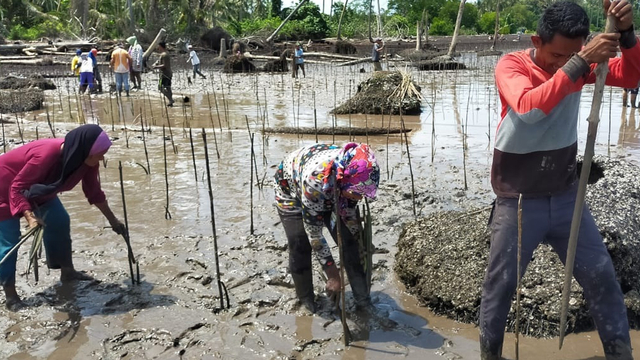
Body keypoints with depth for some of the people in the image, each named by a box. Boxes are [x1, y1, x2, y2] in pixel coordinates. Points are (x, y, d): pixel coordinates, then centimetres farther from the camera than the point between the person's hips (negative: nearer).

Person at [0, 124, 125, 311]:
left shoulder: (86, 159, -17)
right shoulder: (46, 155, -41)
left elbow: (94, 192, -1)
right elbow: (16, 189, -33)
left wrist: (112, 220, 5)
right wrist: (30, 217, -46)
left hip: (35, 188, 8)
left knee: (60, 222, 8)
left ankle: (67, 272, 21)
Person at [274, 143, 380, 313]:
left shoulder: (352, 172, -29)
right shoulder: (316, 178, -46)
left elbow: (348, 213, -7)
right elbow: (314, 233, -36)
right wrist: (332, 273, -29)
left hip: (329, 193, 4)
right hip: (290, 189, -4)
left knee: (348, 240, -6)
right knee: (300, 245, -15)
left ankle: (364, 302, 5)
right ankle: (307, 303, 8)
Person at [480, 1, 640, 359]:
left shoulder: (577, 61, 0)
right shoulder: (511, 65, -15)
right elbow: (529, 109, -34)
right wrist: (579, 63, -38)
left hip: (566, 196, 5)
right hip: (518, 202, -4)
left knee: (602, 276, 11)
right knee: (501, 283, 9)